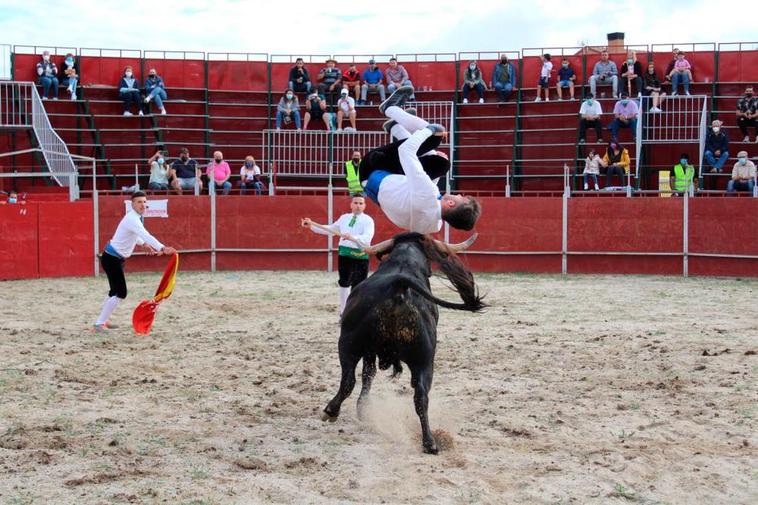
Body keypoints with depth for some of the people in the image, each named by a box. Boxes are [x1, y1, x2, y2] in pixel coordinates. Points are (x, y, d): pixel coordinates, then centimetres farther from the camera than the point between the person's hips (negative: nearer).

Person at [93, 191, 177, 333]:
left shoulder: (135, 217, 5)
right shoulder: (131, 219, -26)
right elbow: (145, 235, -43)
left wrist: (144, 244, 12)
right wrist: (162, 248, -54)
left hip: (116, 258, 10)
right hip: (112, 259, -10)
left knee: (115, 291, 20)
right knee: (120, 293, -13)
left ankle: (103, 321, 33)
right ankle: (99, 324, -8)